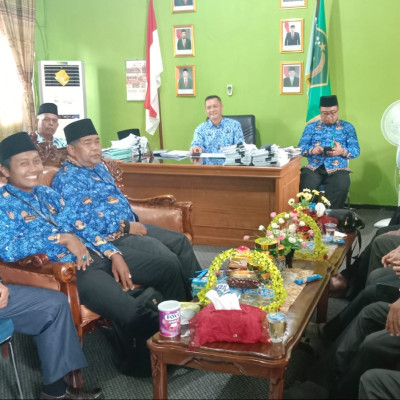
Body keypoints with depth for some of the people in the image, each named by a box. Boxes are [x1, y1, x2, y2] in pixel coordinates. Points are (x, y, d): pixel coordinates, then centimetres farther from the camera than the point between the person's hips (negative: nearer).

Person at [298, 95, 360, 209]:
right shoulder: (311, 127, 16)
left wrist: (342, 151, -16)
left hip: (337, 169, 0)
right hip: (314, 167, 1)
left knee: (341, 187, -33)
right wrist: (312, 150, -15)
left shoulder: (347, 127, 14)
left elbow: (356, 150, 5)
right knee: (304, 186, -31)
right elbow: (301, 147, 7)